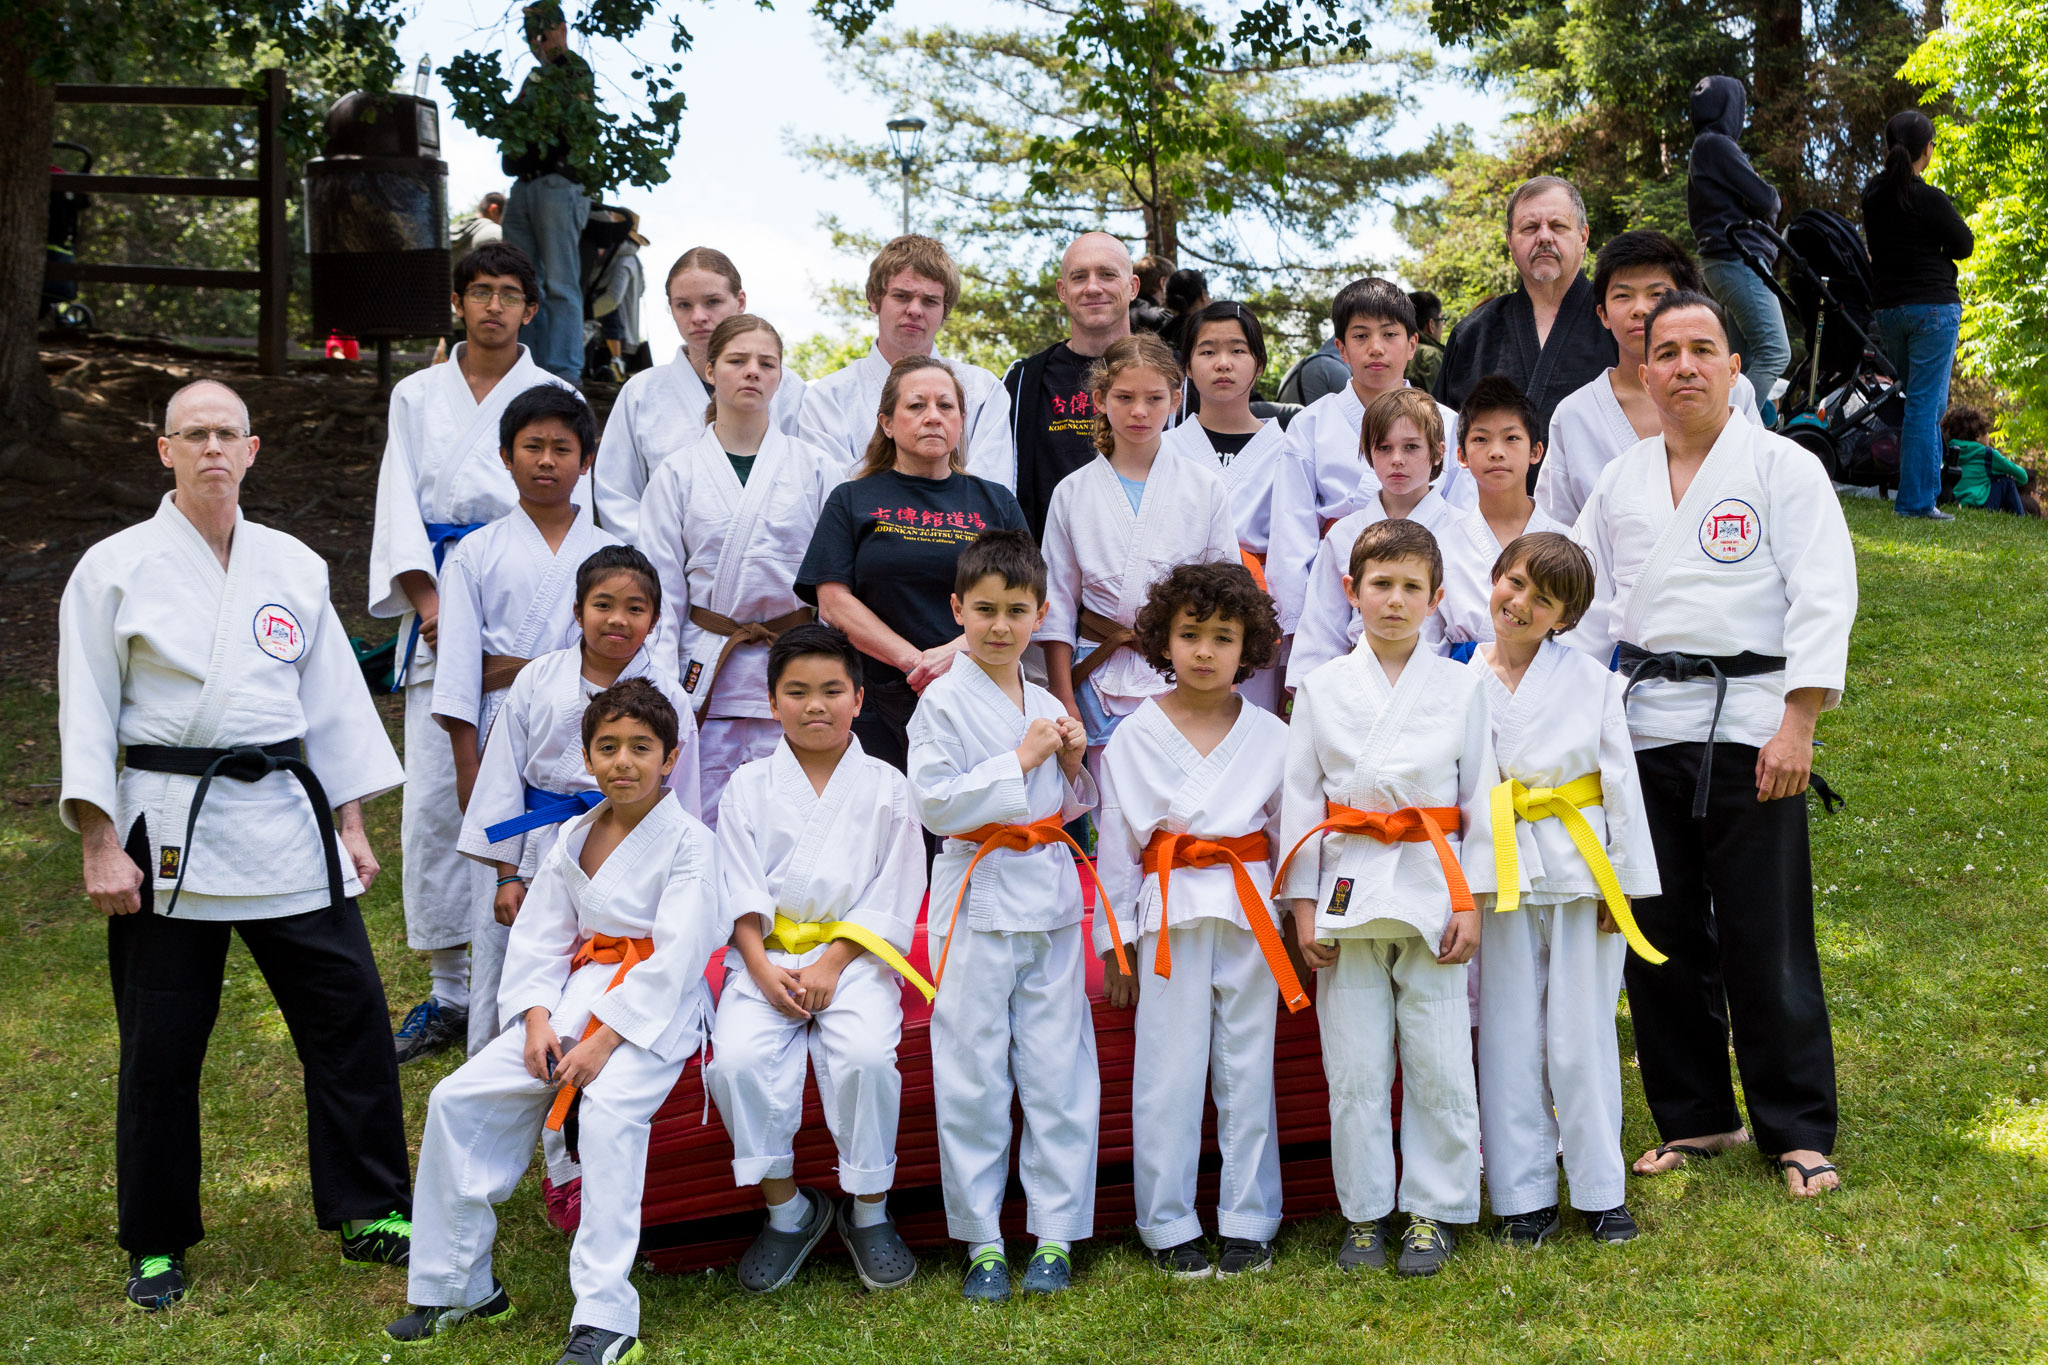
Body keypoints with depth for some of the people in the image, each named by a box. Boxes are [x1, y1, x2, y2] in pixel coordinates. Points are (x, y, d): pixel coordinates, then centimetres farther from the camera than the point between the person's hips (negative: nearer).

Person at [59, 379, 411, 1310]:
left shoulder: (293, 567, 9)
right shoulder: (116, 568, 0)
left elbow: (333, 699, 13)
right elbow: (88, 716, -1)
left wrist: (351, 827, 10)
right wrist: (102, 848, -7)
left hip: (287, 818, 3)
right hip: (167, 828, -3)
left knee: (348, 1009, 1)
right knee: (160, 1043, 4)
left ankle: (371, 1214, 17)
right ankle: (156, 1243, 23)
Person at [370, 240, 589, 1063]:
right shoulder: (417, 397, 14)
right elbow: (400, 504, 6)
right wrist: (429, 603, -9)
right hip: (438, 610, 2)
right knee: (432, 801, -1)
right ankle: (448, 988, 9)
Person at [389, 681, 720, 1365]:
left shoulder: (688, 842, -7)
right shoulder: (571, 839, 12)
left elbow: (677, 958, -15)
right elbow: (539, 939, 10)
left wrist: (605, 1040, -20)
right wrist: (537, 1019, -8)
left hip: (656, 1011, -6)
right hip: (577, 997, 6)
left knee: (608, 1111, -33)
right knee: (457, 1098, -6)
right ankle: (457, 1288, 8)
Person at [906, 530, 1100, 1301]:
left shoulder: (1048, 707, 12)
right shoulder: (944, 703, -5)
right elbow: (933, 804, -15)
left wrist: (1073, 766, 1)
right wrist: (1019, 762, -14)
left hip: (1051, 898, 5)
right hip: (978, 898, -5)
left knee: (1059, 1069, 6)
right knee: (973, 1075, 1)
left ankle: (1055, 1235, 17)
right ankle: (982, 1241, 14)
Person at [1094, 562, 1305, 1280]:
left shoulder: (1271, 737, 5)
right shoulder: (1133, 738, 2)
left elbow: (1292, 833, 11)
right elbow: (1116, 845, 5)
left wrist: (1300, 922, 10)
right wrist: (1114, 944, 4)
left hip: (1250, 918, 1)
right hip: (1170, 916, -1)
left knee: (1246, 1071, 6)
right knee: (1167, 1075, 1)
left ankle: (1247, 1223, 18)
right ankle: (1169, 1228, 13)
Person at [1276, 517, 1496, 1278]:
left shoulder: (1460, 687, 5)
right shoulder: (1322, 689, 4)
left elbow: (1480, 795, 6)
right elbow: (1299, 797, 6)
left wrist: (1472, 901, 0)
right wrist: (1302, 904, 1)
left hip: (1432, 889, 0)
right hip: (1348, 887, 0)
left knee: (1439, 1063, 2)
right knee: (1355, 1066, 4)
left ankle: (1433, 1212, 17)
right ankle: (1364, 1213, 18)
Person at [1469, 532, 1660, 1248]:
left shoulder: (1592, 681, -2)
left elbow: (1621, 783, 2)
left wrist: (1624, 883, 0)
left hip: (1578, 868, -1)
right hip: (1499, 877, 1)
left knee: (1581, 1038, 5)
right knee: (1509, 1038, 6)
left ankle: (1601, 1190, 19)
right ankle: (1522, 1195, 18)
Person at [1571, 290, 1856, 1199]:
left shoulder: (1784, 468, 1)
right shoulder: (1619, 483, 14)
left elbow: (1822, 601, -6)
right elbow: (1588, 607, 17)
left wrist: (1797, 725, -15)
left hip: (1751, 724, -4)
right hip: (1647, 725, 4)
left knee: (1768, 944, -2)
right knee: (1659, 936, 8)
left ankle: (1799, 1133, 12)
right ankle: (1694, 1117, 22)